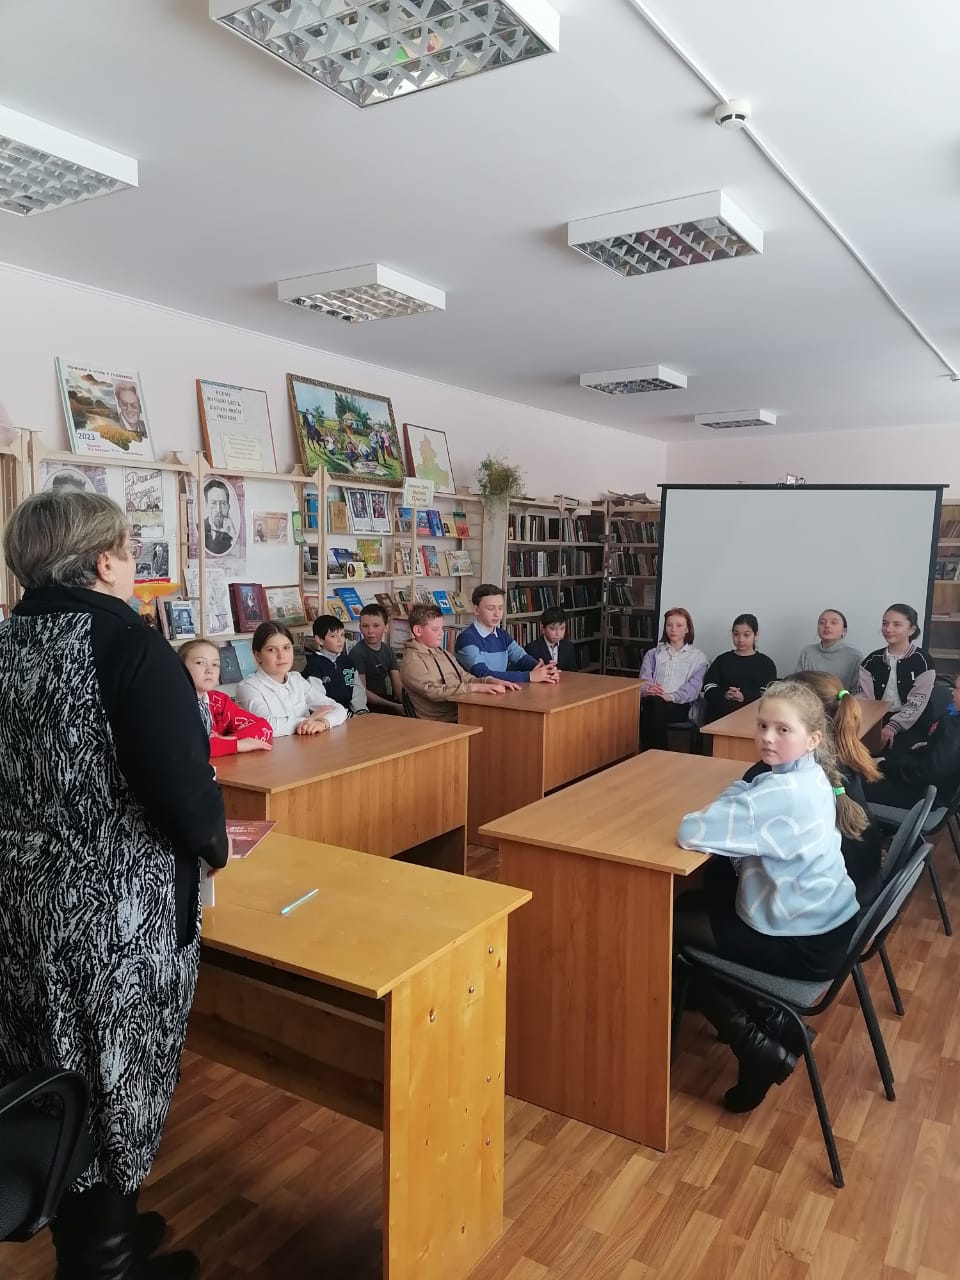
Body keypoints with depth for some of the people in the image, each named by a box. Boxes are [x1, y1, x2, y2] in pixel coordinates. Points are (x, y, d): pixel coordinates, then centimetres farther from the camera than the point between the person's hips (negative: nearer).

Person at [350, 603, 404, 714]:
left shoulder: (388, 650, 9)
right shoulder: (357, 653, -10)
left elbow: (397, 684, 5)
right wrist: (394, 706, -18)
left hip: (385, 699, 6)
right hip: (367, 705, -6)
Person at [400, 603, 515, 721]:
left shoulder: (444, 654, 22)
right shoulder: (411, 660, -5)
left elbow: (465, 678, 23)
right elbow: (434, 692, -16)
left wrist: (493, 681, 4)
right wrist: (475, 687, -20)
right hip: (440, 723, -7)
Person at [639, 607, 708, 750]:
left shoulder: (698, 657, 18)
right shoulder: (652, 654, 27)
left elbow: (693, 688, 2)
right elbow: (643, 681, 12)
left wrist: (671, 696, -18)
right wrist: (647, 690, -15)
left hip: (679, 706, -2)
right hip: (651, 703, 2)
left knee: (656, 704, -38)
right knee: (651, 702, -38)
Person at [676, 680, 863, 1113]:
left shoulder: (784, 793, -30)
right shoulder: (808, 778, 0)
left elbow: (691, 833, -33)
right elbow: (749, 818, 12)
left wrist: (726, 806, -14)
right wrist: (737, 798, -9)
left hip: (804, 943, -9)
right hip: (822, 922, 9)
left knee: (670, 930, 3)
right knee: (692, 903, 21)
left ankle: (759, 1047, 9)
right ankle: (768, 1019, 23)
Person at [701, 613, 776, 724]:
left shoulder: (766, 663, 15)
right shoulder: (722, 660, 21)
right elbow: (709, 688, 11)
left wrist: (744, 697, -15)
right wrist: (724, 695, -10)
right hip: (719, 714, 2)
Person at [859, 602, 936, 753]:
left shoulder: (922, 660, -1)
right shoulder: (872, 660, 9)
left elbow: (917, 702, -9)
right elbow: (864, 698, 3)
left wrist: (893, 726, -21)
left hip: (911, 725, -3)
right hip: (877, 721, 3)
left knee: (890, 747, -29)